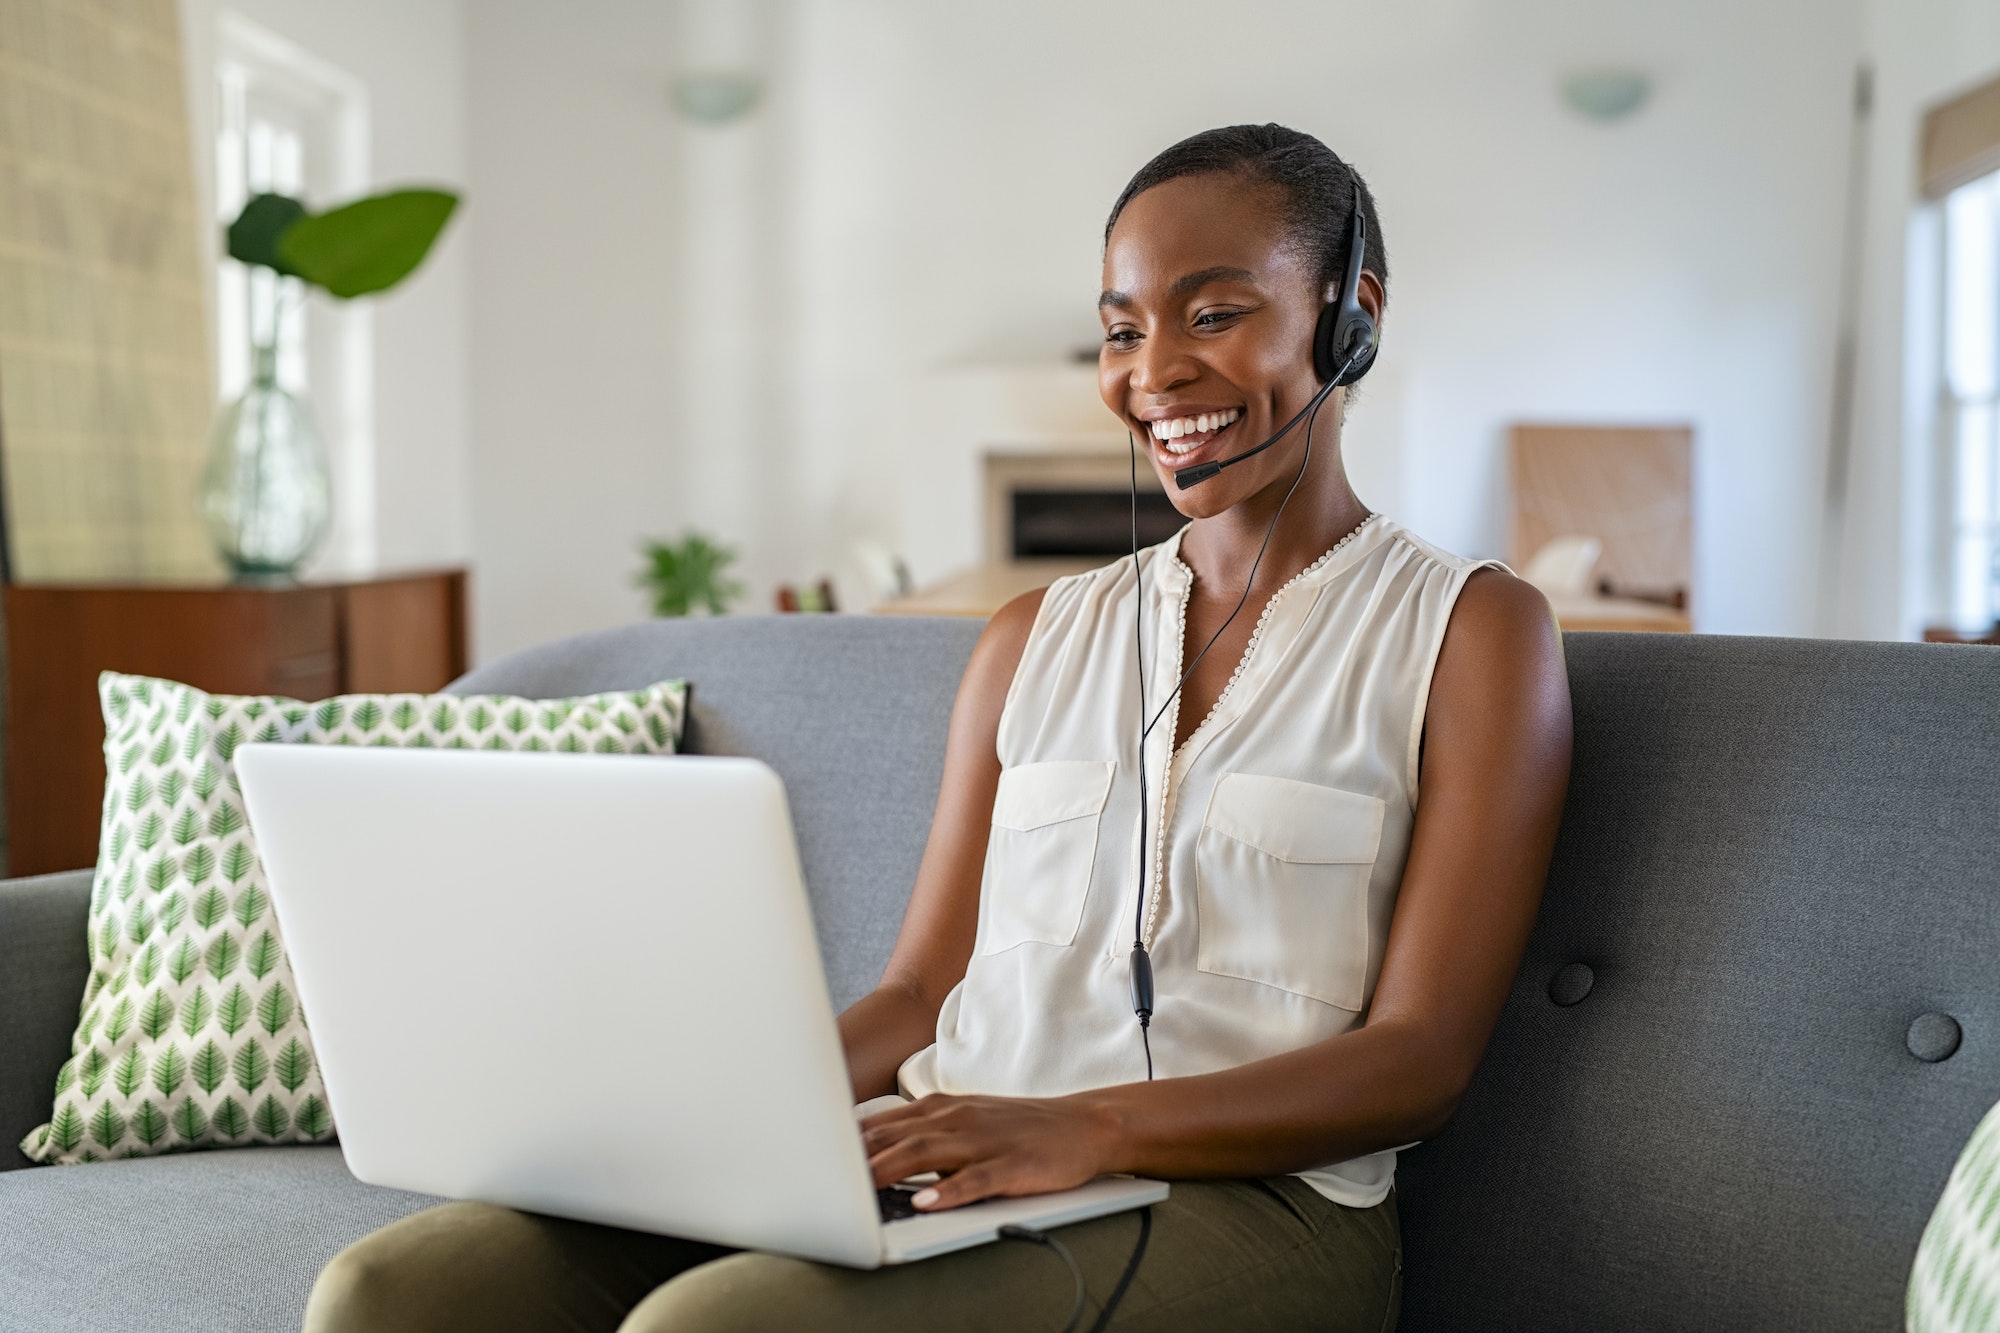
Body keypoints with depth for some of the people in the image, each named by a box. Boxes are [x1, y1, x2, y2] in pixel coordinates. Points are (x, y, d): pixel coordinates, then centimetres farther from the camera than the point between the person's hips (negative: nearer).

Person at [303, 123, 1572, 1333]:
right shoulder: (1037, 640, 20)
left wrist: (1088, 1127, -21)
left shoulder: (1474, 632, 4)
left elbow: (1421, 1060, -5)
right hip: (936, 1166, 5)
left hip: (1241, 1198, -4)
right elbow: (924, 989, 15)